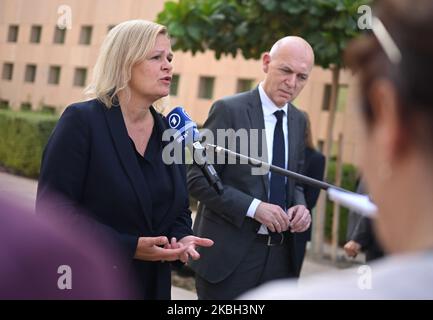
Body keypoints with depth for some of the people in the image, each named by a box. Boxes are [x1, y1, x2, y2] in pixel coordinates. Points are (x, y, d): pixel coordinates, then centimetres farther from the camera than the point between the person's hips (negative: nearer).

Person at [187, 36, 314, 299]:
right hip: (230, 254, -6)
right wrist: (253, 207, -20)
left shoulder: (298, 120, 10)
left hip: (280, 255, 6)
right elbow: (197, 179, -11)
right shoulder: (229, 110, -9)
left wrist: (300, 206, -3)